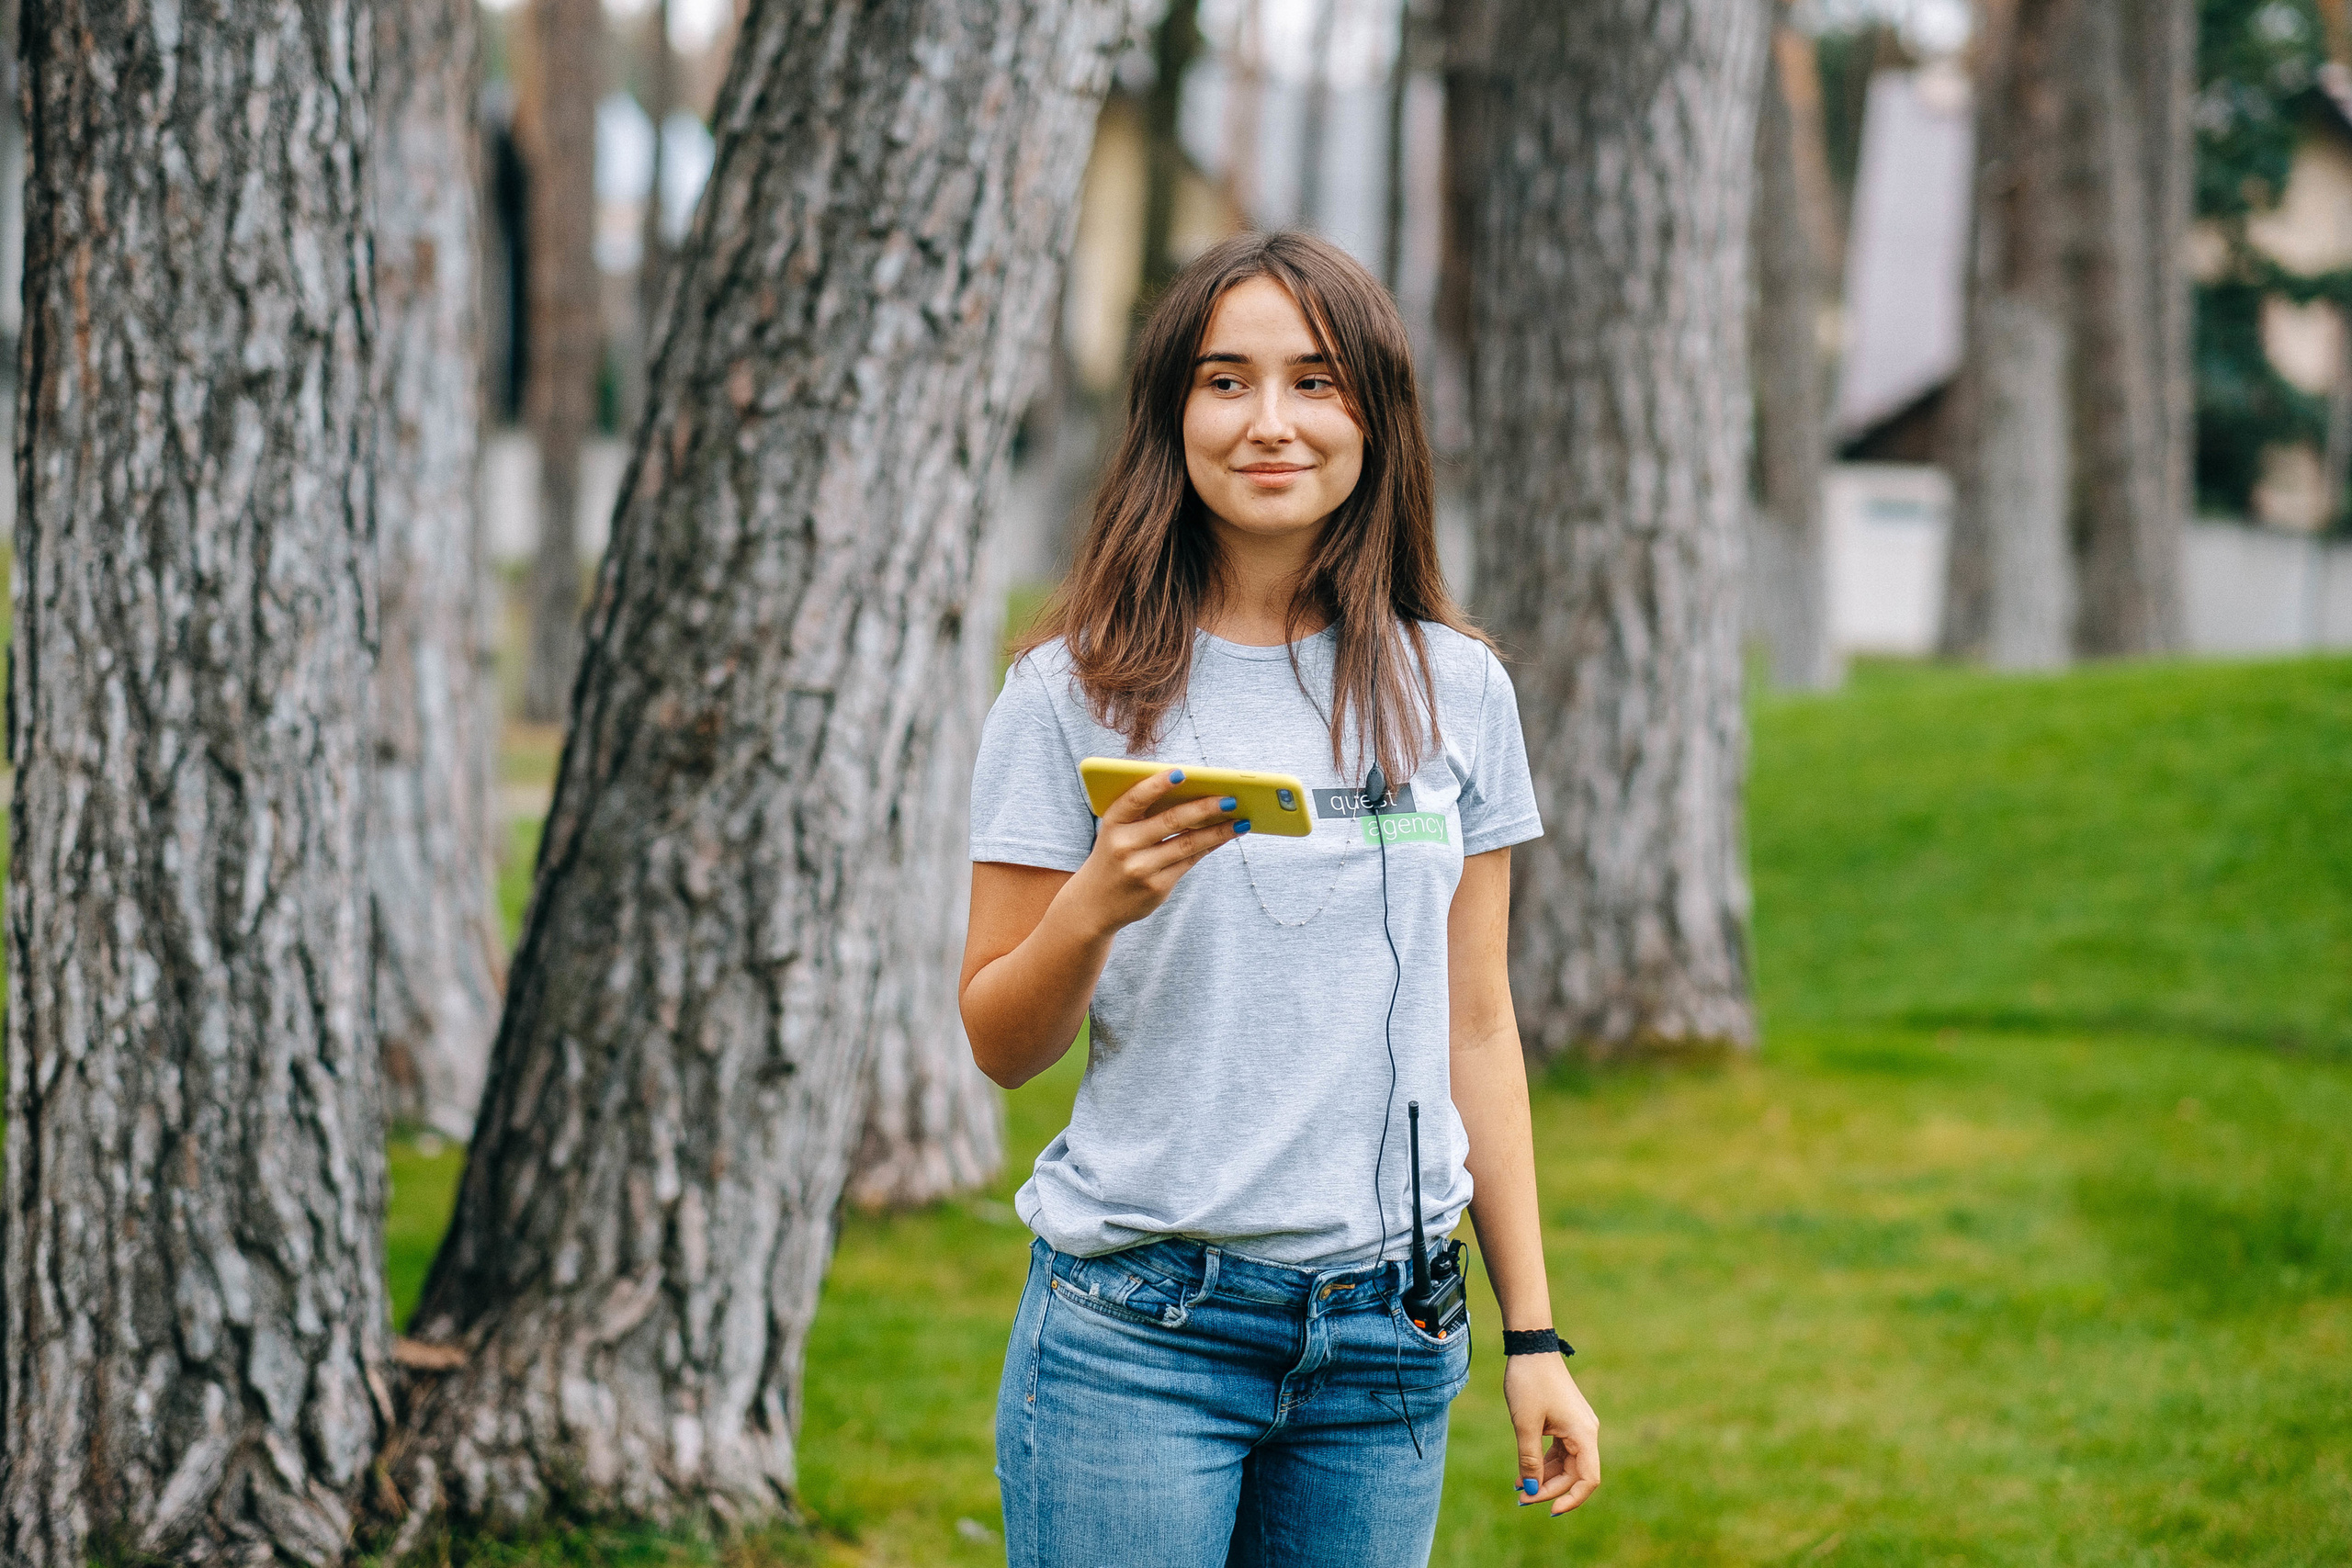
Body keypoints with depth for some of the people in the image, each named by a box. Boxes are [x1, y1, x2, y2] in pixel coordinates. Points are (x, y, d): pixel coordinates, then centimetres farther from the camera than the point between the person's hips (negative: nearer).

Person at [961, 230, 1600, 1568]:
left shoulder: (1454, 691, 7)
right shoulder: (1076, 692, -1)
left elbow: (1476, 1024, 11)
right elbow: (1001, 1046, 1)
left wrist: (1534, 1333, 9)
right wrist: (1096, 903, -19)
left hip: (1387, 1339, 3)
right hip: (1138, 1329, -2)